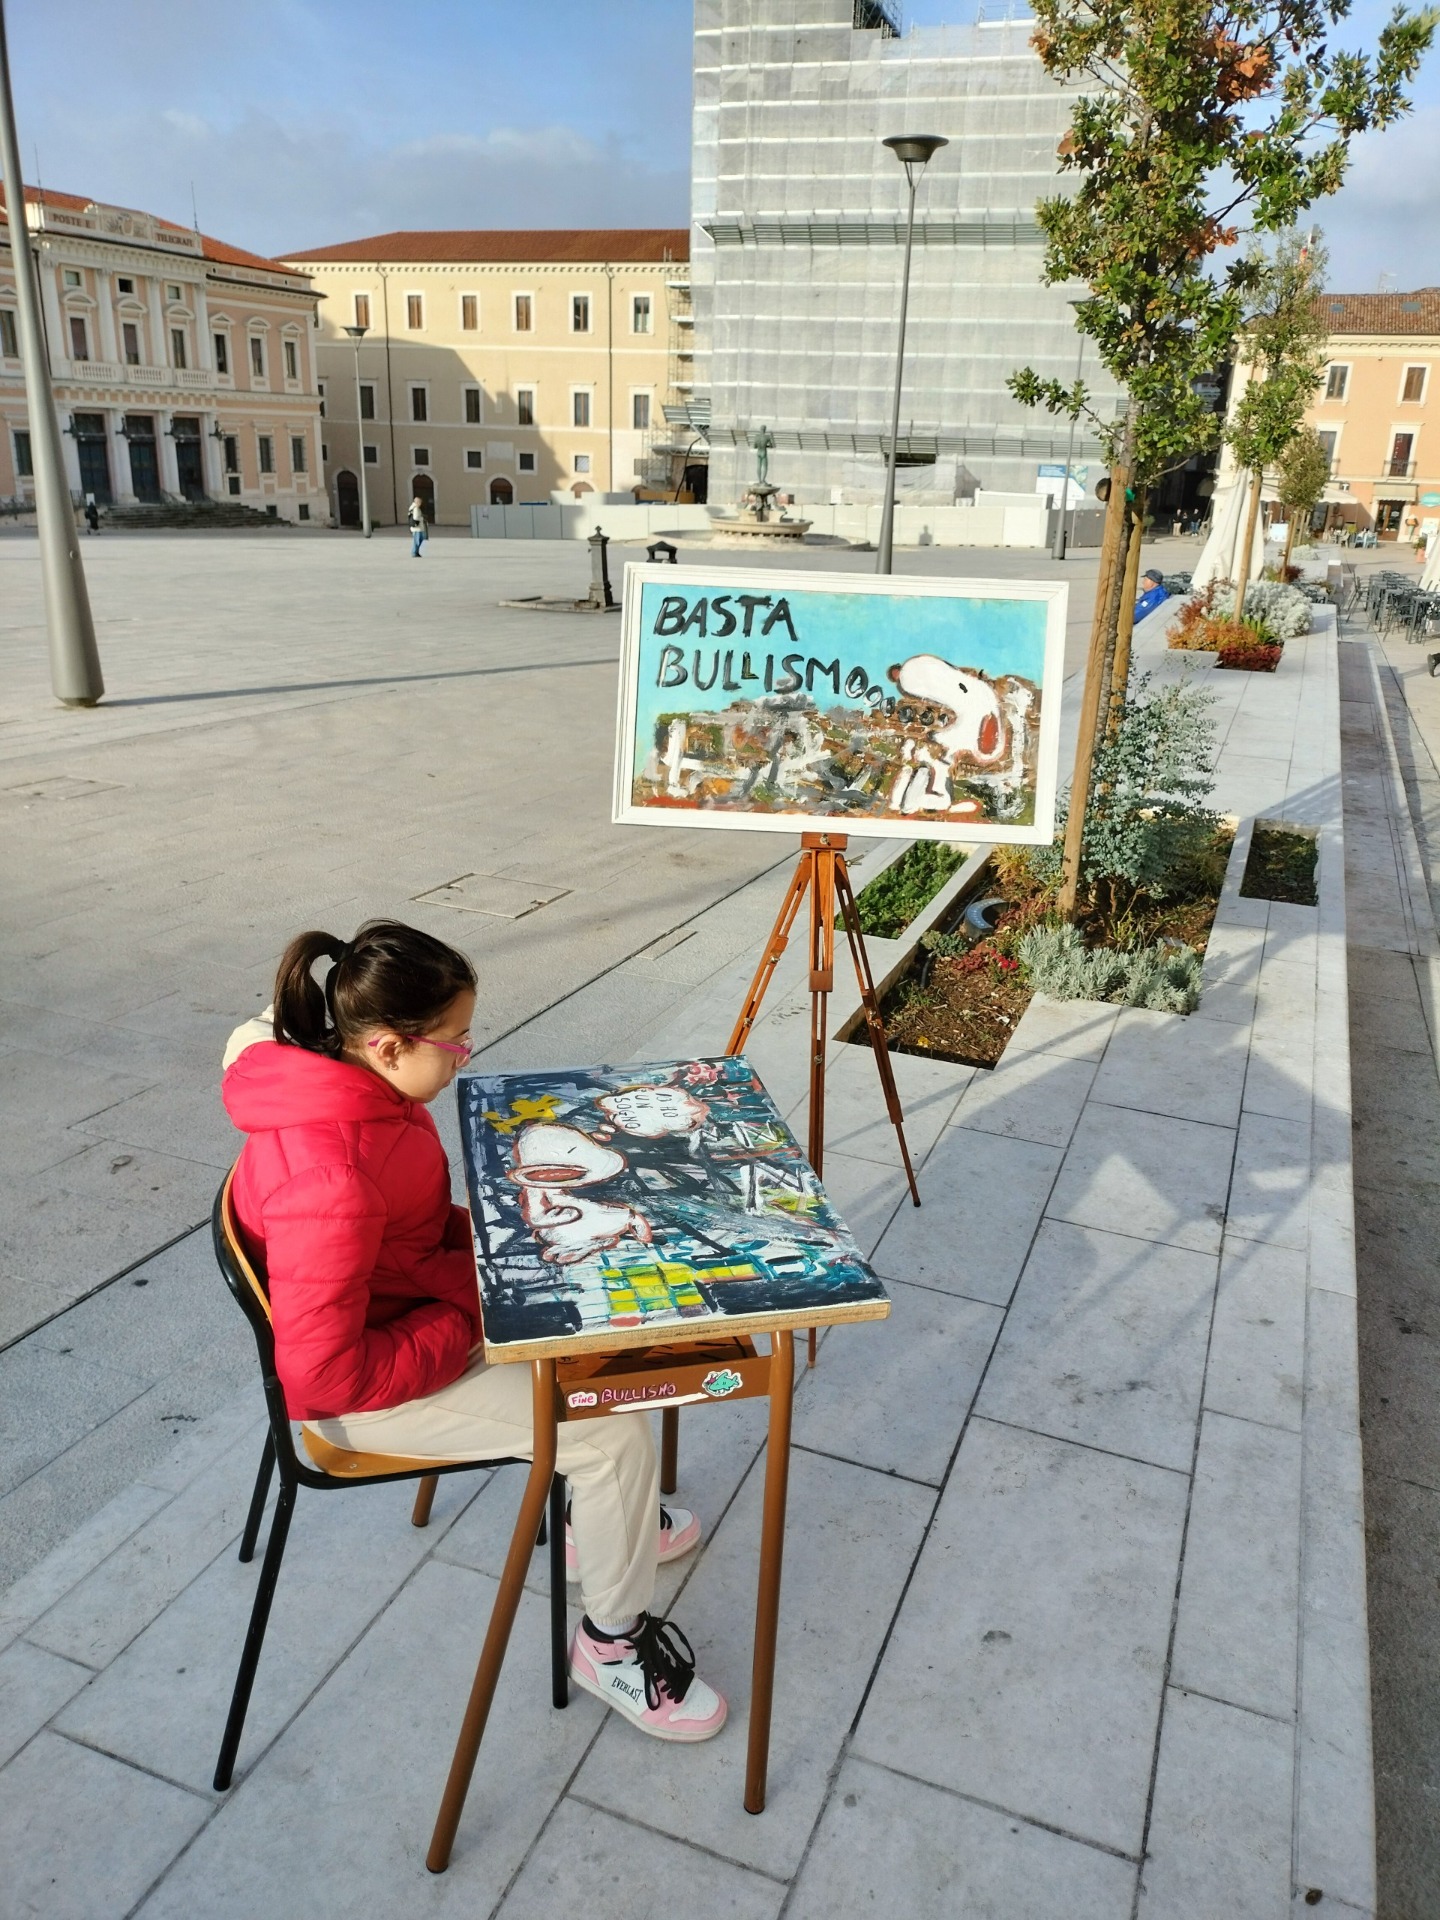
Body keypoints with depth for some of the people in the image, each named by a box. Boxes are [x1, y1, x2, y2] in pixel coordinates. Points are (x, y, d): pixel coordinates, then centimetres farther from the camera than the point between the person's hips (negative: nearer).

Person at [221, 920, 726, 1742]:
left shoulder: (360, 1086, -7)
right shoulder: (329, 1182, -36)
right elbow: (326, 1375, -31)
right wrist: (465, 1325, -20)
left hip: (406, 1305, 9)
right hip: (364, 1387, -9)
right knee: (615, 1427, -12)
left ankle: (605, 1515, 33)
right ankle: (613, 1645, 12)